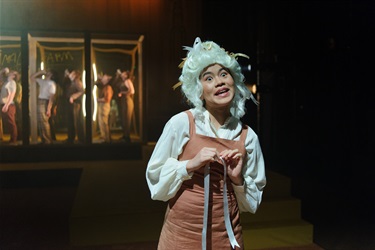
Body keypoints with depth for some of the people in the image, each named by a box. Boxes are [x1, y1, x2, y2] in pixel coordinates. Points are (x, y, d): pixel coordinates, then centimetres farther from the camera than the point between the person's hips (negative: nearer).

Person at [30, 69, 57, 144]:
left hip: (45, 103, -8)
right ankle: (43, 140, 16)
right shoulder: (42, 81, 15)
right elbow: (32, 77, 25)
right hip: (39, 102, 8)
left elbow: (51, 97, -15)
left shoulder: (52, 83, -9)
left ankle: (48, 141, -2)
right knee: (40, 122, 9)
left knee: (44, 122, -9)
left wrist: (49, 109, -21)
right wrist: (40, 72, 12)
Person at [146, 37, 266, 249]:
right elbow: (155, 180, -6)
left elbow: (252, 202, 6)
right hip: (182, 231, -2)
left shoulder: (247, 136, -3)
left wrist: (238, 179, -12)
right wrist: (190, 165, -19)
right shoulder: (181, 123, -11)